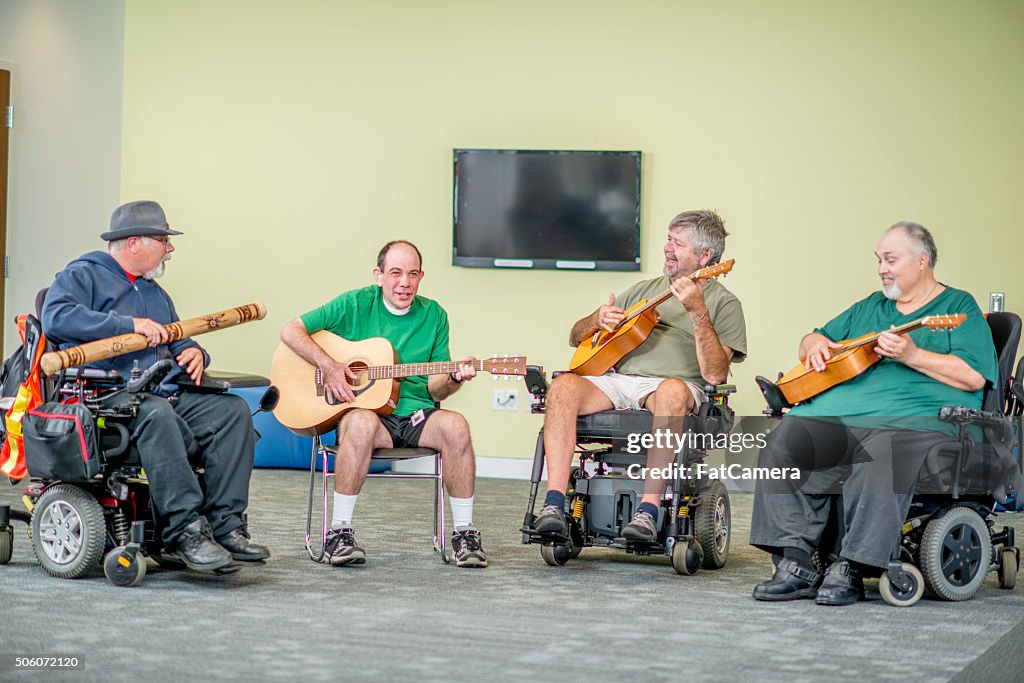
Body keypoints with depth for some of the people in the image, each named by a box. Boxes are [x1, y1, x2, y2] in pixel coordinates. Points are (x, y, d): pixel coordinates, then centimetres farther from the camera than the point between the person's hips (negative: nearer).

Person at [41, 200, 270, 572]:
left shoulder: (155, 293, 29)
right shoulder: (83, 275, 4)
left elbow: (177, 342, 37)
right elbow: (56, 317, -16)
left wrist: (194, 352, 9)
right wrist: (129, 325, -20)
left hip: (165, 393, 8)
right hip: (107, 398, -8)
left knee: (233, 409, -16)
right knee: (156, 413, -40)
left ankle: (225, 525, -21)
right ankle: (185, 530, -40)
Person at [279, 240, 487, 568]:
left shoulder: (433, 315, 10)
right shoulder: (356, 304, 3)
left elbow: (434, 389, 8)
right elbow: (291, 331, 0)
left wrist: (453, 379, -15)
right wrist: (328, 366, -13)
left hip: (415, 416, 3)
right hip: (365, 407, -2)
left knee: (455, 425, -30)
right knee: (362, 423, -39)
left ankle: (464, 532, -19)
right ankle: (339, 532, -29)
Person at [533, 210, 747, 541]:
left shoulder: (722, 302, 10)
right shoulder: (645, 290, 26)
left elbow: (715, 374, -8)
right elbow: (576, 337, 28)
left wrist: (697, 312, -15)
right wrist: (598, 320, 4)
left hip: (673, 383, -4)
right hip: (618, 378, 4)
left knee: (672, 392, -41)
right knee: (563, 387, -27)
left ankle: (648, 510, -41)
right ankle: (554, 506, -32)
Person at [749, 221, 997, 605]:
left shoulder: (959, 307, 10)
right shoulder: (870, 307, 29)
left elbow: (974, 376, -5)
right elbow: (813, 339, 35)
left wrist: (911, 355, -12)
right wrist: (815, 344, 10)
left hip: (911, 418, -6)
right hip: (838, 410, 6)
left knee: (882, 460, -40)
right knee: (782, 445, -22)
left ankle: (850, 571, -35)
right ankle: (795, 564, -26)